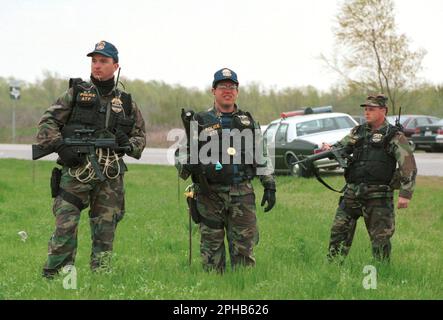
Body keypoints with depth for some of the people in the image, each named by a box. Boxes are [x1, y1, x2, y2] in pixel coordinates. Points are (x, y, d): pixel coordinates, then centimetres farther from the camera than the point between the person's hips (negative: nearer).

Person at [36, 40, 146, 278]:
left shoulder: (126, 103, 16)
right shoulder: (76, 92, 9)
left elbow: (140, 135, 22)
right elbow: (47, 122, 5)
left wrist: (130, 145, -1)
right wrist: (60, 146, -11)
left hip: (110, 176, 3)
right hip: (76, 170, -3)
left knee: (105, 231, 4)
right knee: (65, 227, -11)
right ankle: (53, 277, -8)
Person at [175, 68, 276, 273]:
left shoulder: (249, 122, 14)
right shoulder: (199, 122, 7)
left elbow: (262, 157, 17)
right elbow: (181, 154, 5)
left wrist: (269, 186, 10)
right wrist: (187, 165, -17)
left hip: (242, 195, 1)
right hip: (209, 194, -1)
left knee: (244, 247, -3)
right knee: (211, 249, 2)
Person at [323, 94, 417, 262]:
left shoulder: (394, 136, -3)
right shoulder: (358, 132, 15)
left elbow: (408, 165, -8)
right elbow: (342, 146, 15)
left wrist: (406, 193, -16)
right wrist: (329, 149, -10)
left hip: (378, 196, -5)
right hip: (352, 192, 5)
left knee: (380, 237, -2)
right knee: (339, 230, 4)